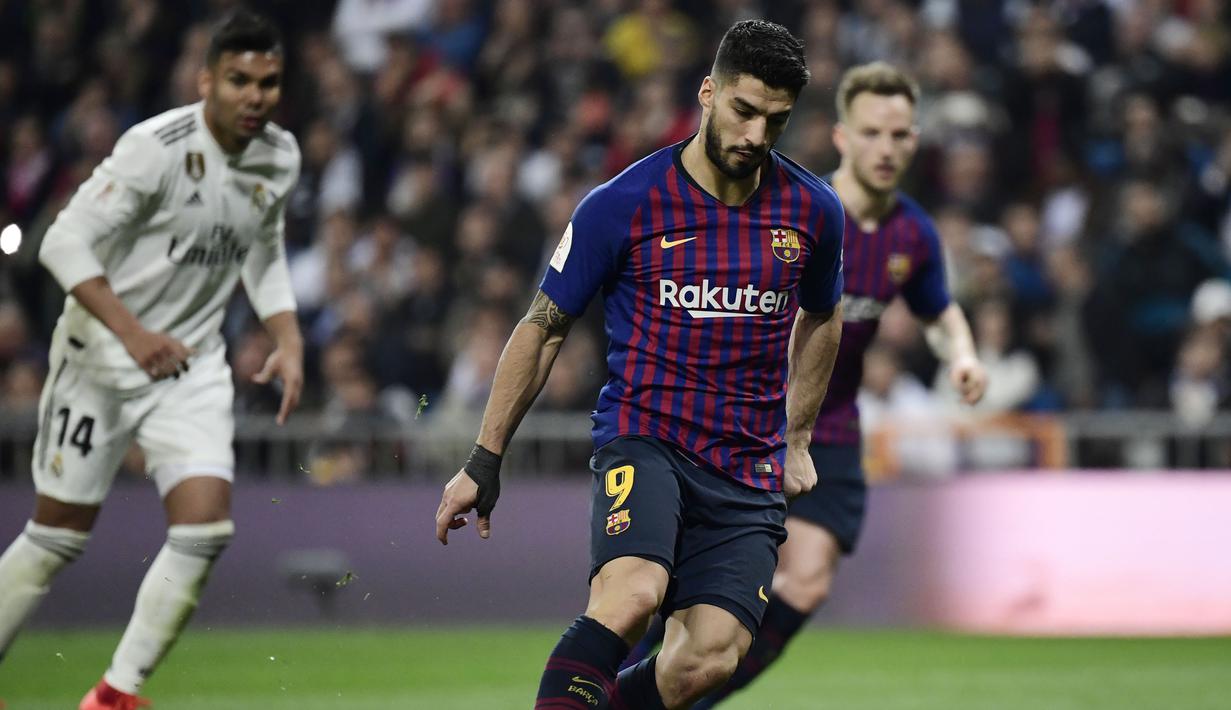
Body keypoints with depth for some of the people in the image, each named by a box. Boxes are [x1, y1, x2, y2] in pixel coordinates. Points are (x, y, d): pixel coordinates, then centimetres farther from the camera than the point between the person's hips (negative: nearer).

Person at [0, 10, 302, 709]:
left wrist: (289, 341, 4)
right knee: (59, 533, 3)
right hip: (102, 355, -5)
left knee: (206, 526, -13)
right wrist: (132, 332, -33)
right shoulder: (156, 147, -21)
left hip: (194, 364, 5)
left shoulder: (280, 157, -1)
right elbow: (65, 241, -24)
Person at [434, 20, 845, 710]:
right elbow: (543, 329, 3)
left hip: (749, 471, 3)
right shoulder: (622, 206, -6)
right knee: (632, 592, -33)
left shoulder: (814, 212, 4)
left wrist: (798, 440, 27)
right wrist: (485, 462, 4)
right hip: (643, 438, -3)